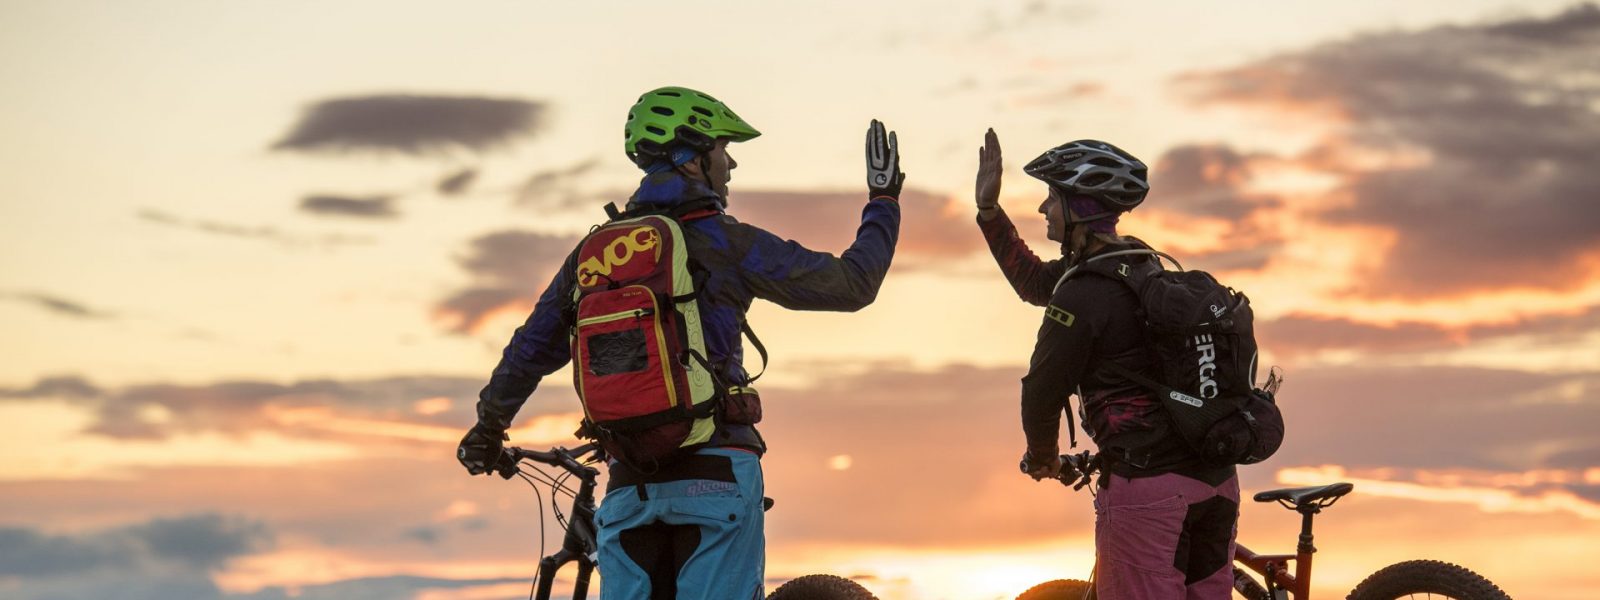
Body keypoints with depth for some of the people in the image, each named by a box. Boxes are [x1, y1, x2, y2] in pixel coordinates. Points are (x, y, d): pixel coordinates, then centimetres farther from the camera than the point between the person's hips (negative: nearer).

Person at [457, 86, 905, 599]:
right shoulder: (726, 243, -4)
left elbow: (528, 351, 19)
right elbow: (851, 284, -1)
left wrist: (488, 428, 35)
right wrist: (883, 201, 14)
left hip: (630, 483, 5)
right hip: (716, 470, -5)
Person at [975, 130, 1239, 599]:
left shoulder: (1082, 296, -14)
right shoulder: (1141, 265, 15)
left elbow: (1042, 391, -5)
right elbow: (1034, 281, 27)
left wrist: (1042, 456, 15)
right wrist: (989, 209, 23)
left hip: (1146, 487, -9)